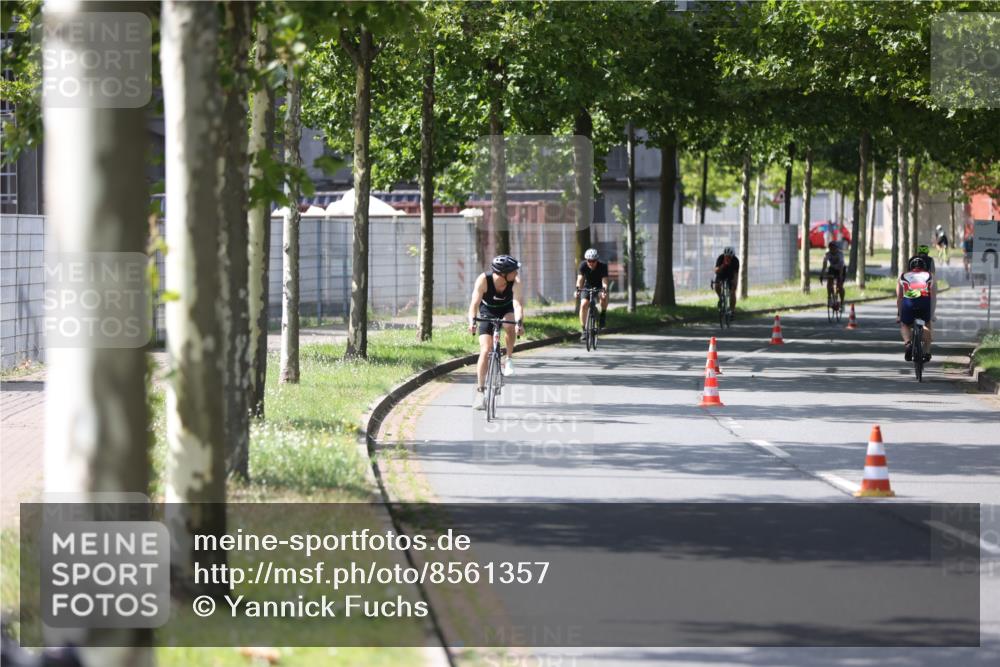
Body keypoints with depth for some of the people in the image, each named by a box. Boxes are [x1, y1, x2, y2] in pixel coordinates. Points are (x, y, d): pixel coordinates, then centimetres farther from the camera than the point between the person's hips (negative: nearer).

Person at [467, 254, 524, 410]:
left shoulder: (515, 282, -28)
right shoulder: (483, 280, -32)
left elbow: (517, 304, -37)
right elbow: (475, 302, -37)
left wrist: (519, 322, -55)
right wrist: (472, 321, -55)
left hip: (506, 310, 1)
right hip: (487, 311, -1)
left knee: (509, 325, -35)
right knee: (485, 350, -12)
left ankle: (509, 360, -12)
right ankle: (480, 391, -8)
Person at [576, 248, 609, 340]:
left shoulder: (602, 266, -25)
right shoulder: (583, 265, -21)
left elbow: (604, 281, -34)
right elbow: (580, 278, -31)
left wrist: (604, 290, -54)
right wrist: (578, 288, -50)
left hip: (599, 287, -1)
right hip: (588, 286, 1)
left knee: (604, 296, -35)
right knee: (583, 305, -21)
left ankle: (602, 317, -14)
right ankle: (583, 329, -13)